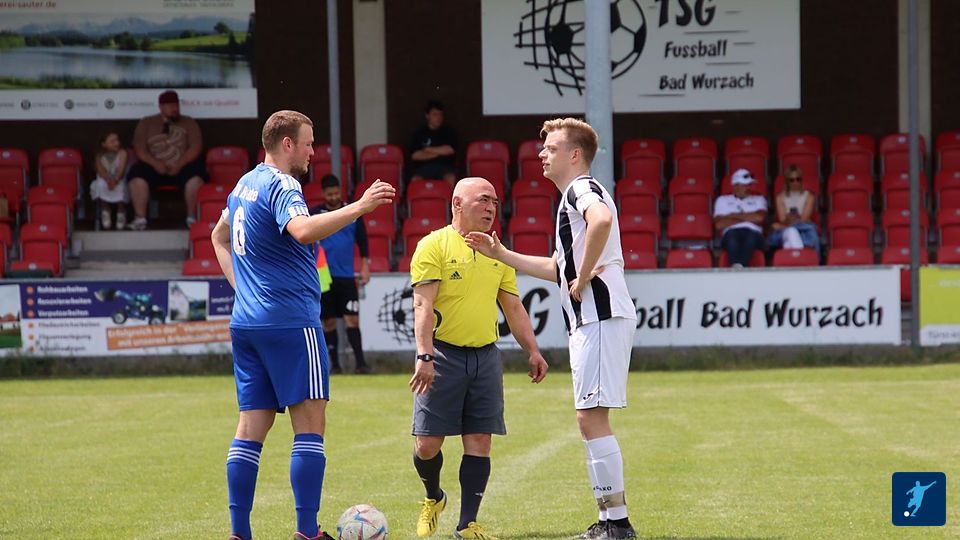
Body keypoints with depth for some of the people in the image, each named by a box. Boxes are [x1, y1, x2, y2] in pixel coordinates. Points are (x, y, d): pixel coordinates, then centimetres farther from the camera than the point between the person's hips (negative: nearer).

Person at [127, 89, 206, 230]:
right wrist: (155, 163, -18)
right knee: (138, 174, -30)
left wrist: (180, 164, -18)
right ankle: (140, 218, -29)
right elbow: (140, 150, 0)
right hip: (155, 168, 0)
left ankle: (192, 217, -23)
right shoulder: (146, 123, 10)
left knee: (195, 174, -32)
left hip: (182, 168, 0)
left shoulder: (189, 123, 10)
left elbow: (196, 147, -2)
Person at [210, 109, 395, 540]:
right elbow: (303, 229, -33)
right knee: (310, 424, -6)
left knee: (251, 427, 7)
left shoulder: (245, 186, 16)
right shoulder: (281, 186, -12)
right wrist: (360, 207, -34)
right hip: (290, 322, -9)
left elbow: (219, 237, 32)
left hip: (246, 322, 9)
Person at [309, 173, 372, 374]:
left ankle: (360, 362, -7)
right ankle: (335, 364, 12)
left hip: (346, 277, 0)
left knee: (352, 319, -7)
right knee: (329, 322, 4)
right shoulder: (314, 214, 2)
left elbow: (363, 242, 12)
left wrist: (365, 268, 5)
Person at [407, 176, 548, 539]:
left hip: (485, 356, 5)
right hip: (443, 355, -5)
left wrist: (532, 350, 9)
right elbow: (423, 304, -13)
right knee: (428, 443, -3)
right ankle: (433, 499, 26)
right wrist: (424, 356, -23)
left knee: (479, 442, -2)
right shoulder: (434, 246, -5)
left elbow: (513, 306, 19)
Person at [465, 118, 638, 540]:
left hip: (601, 316, -11)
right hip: (587, 321, 11)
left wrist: (585, 276, -24)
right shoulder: (572, 198, 24)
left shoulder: (582, 189, -8)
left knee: (592, 418, -12)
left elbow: (602, 220, -34)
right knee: (590, 420, 11)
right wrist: (501, 255, 31)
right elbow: (558, 269, 32)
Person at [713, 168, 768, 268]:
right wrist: (747, 217, 6)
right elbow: (719, 224, 5)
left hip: (753, 233, 0)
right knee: (732, 235, -38)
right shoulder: (722, 200, 22)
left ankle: (738, 268, -62)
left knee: (751, 237, -38)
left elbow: (759, 217, 3)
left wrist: (735, 216, 7)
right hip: (731, 233, 0)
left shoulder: (758, 199, 25)